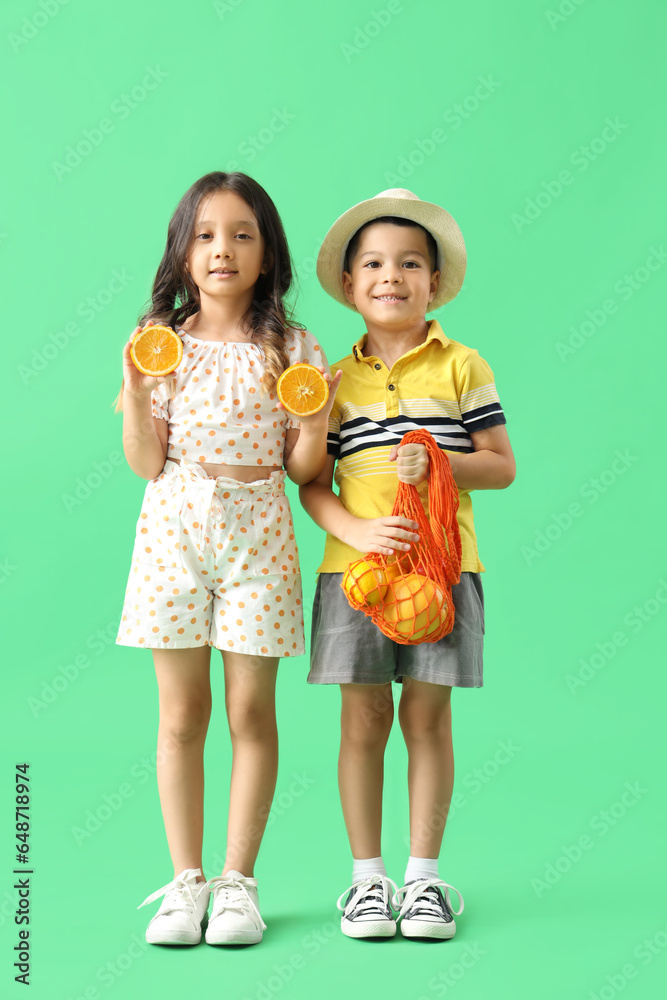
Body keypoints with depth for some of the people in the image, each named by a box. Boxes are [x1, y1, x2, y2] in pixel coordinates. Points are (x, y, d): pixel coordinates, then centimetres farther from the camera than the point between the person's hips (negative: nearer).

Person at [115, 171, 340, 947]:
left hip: (256, 533, 0)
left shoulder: (291, 349, 2)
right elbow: (145, 464, 0)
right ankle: (186, 879, 18)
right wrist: (135, 395, -14)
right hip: (174, 532, 1)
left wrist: (314, 424, -17)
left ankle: (238, 880, 17)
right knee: (181, 714, 5)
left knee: (251, 709, 4)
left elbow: (302, 469, 2)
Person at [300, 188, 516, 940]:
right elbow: (311, 483, 4)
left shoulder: (462, 367, 4)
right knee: (364, 718, 4)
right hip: (354, 563, 1)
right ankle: (368, 877, 16)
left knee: (427, 715, 4)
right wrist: (357, 529, -14)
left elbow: (503, 466, 3)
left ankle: (424, 875, 17)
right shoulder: (335, 379, 8)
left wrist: (440, 463, -16)